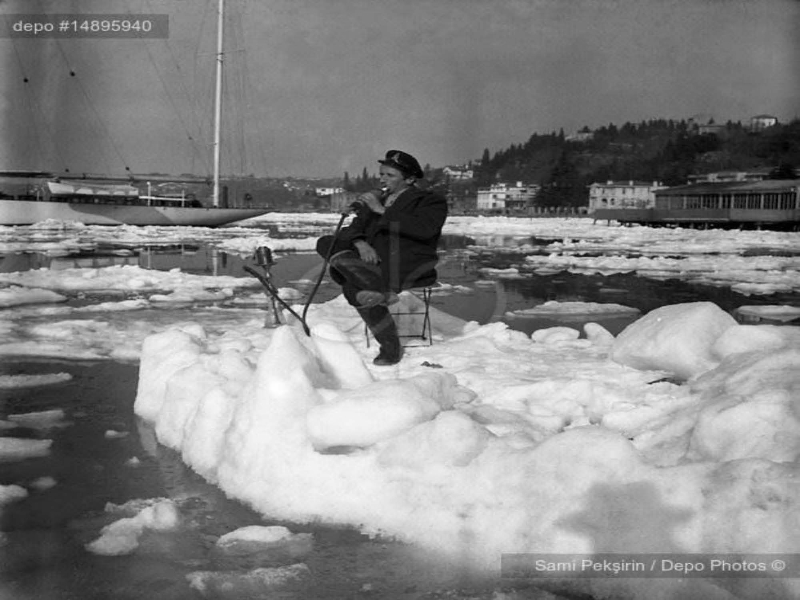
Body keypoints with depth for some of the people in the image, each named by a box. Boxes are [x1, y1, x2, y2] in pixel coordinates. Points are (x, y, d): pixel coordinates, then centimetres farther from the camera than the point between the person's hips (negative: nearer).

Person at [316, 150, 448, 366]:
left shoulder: (431, 201, 4)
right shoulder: (374, 200, 23)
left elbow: (424, 229, -18)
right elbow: (354, 229, 12)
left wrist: (382, 210, -18)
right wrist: (361, 243, -12)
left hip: (411, 269, -7)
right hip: (375, 264, 7)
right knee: (327, 243, -18)